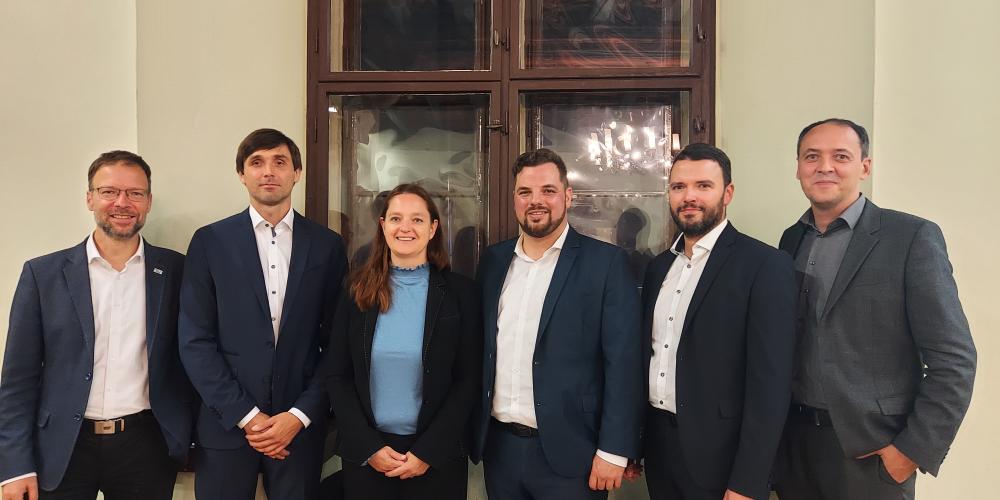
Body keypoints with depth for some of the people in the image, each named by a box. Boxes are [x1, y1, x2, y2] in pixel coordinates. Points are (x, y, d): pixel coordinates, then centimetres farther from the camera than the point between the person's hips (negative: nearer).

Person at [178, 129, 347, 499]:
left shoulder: (327, 245, 2)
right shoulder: (210, 242, 0)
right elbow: (195, 341, -3)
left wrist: (301, 414, -7)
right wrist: (246, 415, -9)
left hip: (302, 425, 1)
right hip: (226, 424, 0)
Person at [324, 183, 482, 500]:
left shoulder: (460, 291, -5)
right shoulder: (358, 290, -1)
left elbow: (469, 380, -5)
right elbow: (336, 375, 1)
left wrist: (427, 452, -10)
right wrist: (368, 447, -8)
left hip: (438, 455, -1)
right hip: (364, 456, 1)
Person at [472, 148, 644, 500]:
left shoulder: (606, 262, -8)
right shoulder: (493, 260, 6)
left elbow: (623, 362, -10)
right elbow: (481, 349, 12)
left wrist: (614, 450, -13)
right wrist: (473, 428, 10)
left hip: (568, 451, -4)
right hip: (498, 446, 4)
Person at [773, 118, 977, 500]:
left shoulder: (913, 237, -9)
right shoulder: (791, 240, 5)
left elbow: (954, 359, -11)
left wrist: (915, 450, -12)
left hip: (872, 452, -4)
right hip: (794, 443, 4)